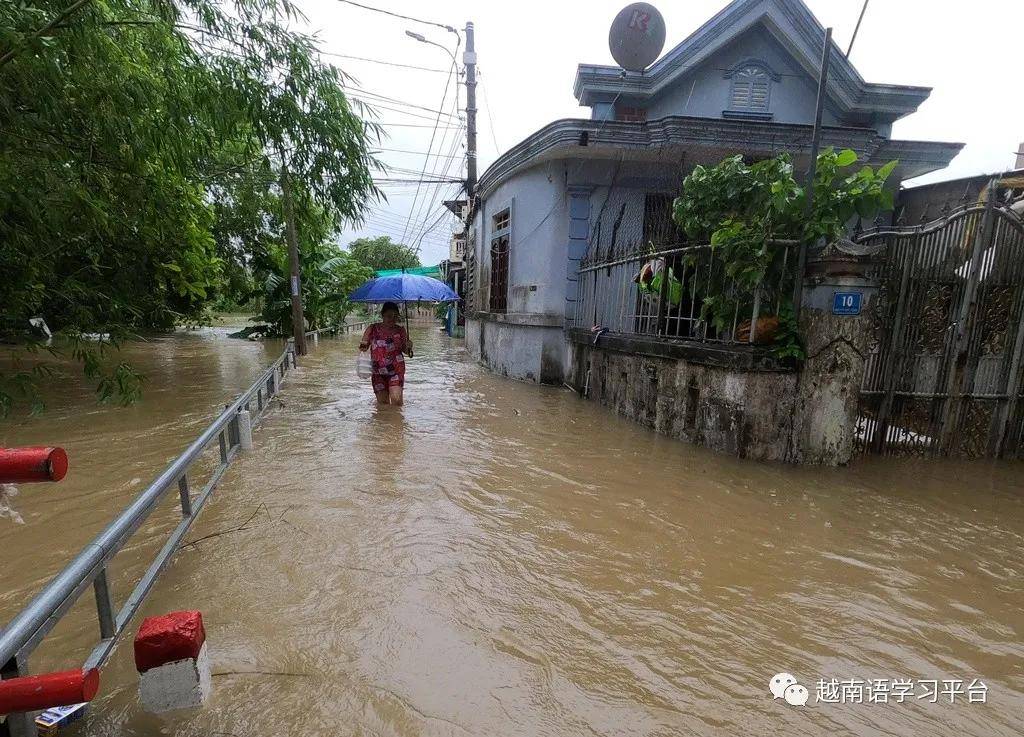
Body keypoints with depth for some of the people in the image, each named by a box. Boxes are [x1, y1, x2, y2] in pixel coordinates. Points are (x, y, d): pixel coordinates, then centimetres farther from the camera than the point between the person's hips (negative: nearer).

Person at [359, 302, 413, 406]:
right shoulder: (373, 329, 1)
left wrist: (408, 347, -15)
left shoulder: (400, 330, 1)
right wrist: (363, 346, -20)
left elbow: (405, 350, 9)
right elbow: (364, 345, 4)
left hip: (396, 370, -1)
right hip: (378, 371, 1)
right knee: (382, 403, 4)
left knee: (396, 400, -16)